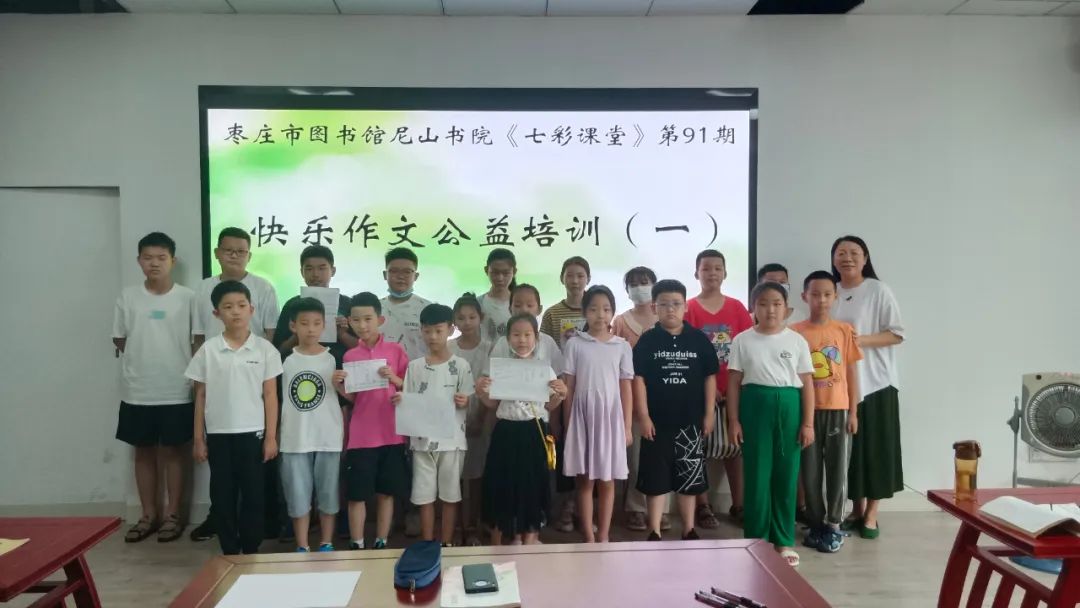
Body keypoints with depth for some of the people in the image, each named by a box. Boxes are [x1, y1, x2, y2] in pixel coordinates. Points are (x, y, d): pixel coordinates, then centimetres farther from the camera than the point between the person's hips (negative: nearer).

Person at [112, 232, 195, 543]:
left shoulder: (188, 297, -4)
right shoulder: (128, 296, 2)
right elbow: (119, 340, 8)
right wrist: (143, 357, 2)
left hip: (176, 391, -2)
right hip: (137, 391, 2)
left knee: (173, 451, 7)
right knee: (144, 452, 11)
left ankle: (172, 514, 18)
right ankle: (149, 515, 23)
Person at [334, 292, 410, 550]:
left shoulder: (395, 350, -1)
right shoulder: (350, 356, 4)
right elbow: (351, 398, 7)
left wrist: (394, 378, -15)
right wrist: (339, 386, -11)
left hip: (391, 435, -1)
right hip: (360, 437, 1)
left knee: (386, 493, 8)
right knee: (357, 495, 3)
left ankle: (381, 544, 19)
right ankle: (357, 547, 15)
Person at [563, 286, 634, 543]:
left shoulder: (622, 346, 3)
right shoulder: (575, 344, 0)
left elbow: (626, 389, 4)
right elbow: (569, 387, 2)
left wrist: (627, 427, 2)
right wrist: (567, 424, 1)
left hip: (611, 416, 1)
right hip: (582, 416, 0)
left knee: (607, 481, 7)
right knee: (585, 480, 5)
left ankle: (604, 536, 18)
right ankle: (589, 537, 14)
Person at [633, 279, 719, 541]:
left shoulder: (699, 339, 1)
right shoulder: (647, 340, -3)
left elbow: (709, 377, 4)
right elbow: (638, 379, -4)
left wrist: (709, 413, 2)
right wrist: (643, 416, -8)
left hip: (690, 420, 1)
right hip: (657, 421, -1)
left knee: (689, 477, 10)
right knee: (656, 478, 5)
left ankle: (689, 530, 23)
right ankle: (654, 532, 15)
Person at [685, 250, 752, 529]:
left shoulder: (737, 307, 5)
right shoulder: (688, 309, -3)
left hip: (733, 390, 3)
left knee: (735, 446, 10)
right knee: (698, 448, 4)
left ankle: (738, 505, 22)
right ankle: (703, 506, 16)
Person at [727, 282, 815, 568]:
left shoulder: (797, 340, 4)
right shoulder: (743, 340, 2)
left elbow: (807, 383, 4)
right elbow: (734, 382, 3)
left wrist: (808, 422, -1)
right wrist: (733, 420, -3)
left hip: (789, 407, 1)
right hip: (755, 406, -1)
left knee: (786, 475, 6)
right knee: (757, 474, 3)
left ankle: (783, 541, 18)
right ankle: (755, 540, 15)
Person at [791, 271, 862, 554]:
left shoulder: (844, 330, 2)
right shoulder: (795, 332, -2)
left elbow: (851, 372, 5)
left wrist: (853, 411, 2)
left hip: (838, 409, 1)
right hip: (807, 410, -1)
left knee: (837, 468, 6)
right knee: (810, 470, 6)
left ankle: (833, 524, 19)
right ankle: (815, 524, 20)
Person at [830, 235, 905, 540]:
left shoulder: (879, 291, -5)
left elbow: (897, 334, -7)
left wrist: (862, 340, -20)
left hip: (876, 382, -3)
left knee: (875, 448, 2)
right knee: (849, 448, 8)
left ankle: (871, 514, 13)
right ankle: (857, 509, 21)